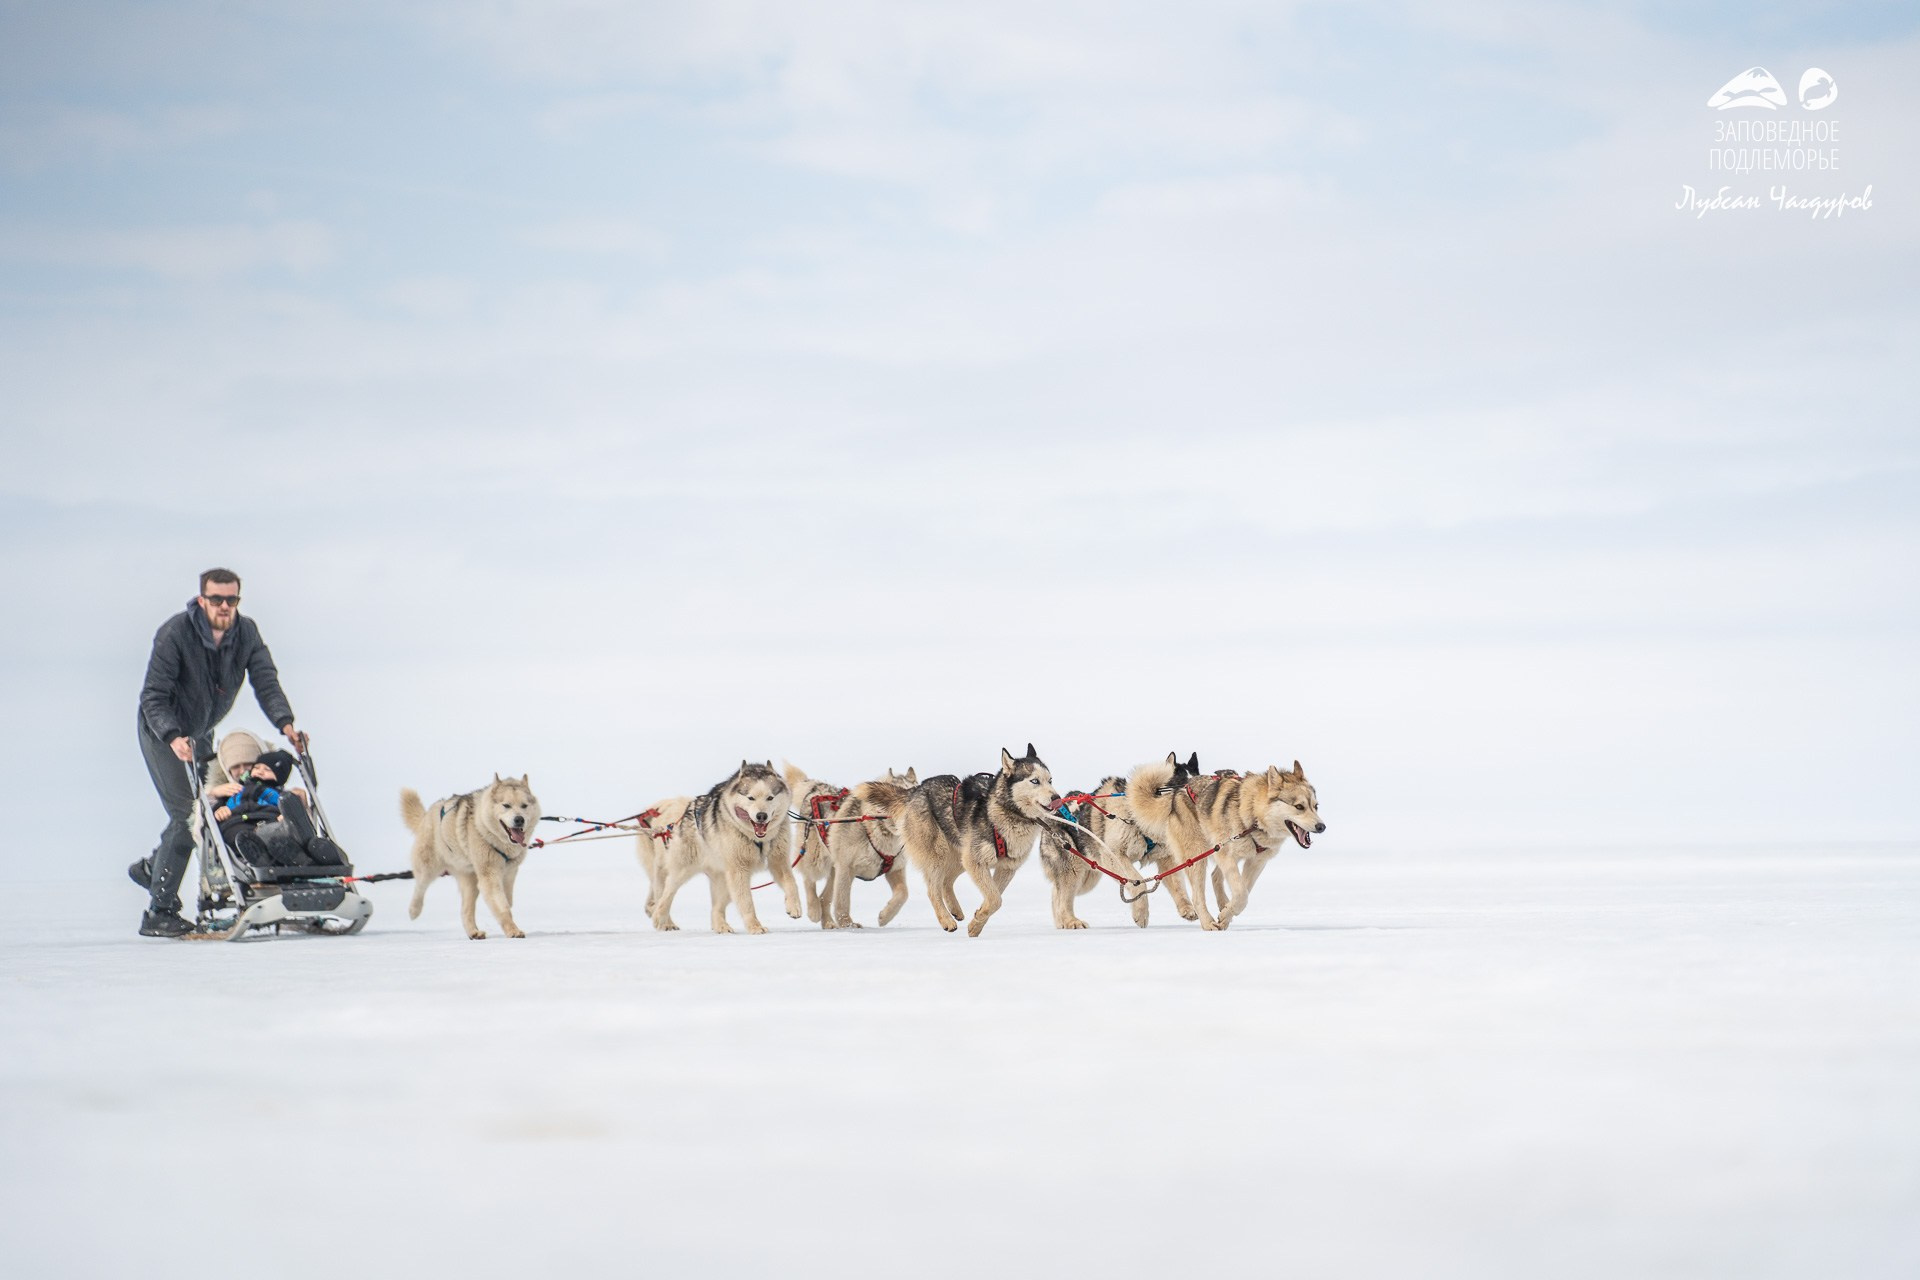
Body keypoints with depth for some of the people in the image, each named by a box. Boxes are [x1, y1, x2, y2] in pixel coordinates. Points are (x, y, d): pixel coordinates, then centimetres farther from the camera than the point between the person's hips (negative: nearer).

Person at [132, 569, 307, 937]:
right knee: (187, 814, -15)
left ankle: (150, 868, 30)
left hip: (200, 734, 6)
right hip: (162, 732, -6)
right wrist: (174, 738, -42)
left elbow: (266, 681, -16)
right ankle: (159, 913, -11)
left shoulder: (246, 633, -9)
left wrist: (284, 722, -34)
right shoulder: (174, 634, -24)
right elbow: (153, 697, -26)